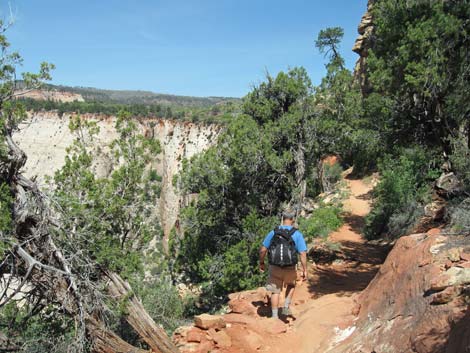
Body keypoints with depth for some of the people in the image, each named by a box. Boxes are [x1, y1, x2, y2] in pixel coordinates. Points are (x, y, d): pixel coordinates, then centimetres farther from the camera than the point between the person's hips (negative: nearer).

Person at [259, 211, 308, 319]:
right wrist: (304, 270, -4)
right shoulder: (297, 234, -8)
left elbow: (262, 250, 0)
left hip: (274, 267, 1)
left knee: (275, 291, 15)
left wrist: (261, 263, 15)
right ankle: (286, 307, 23)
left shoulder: (273, 232, -1)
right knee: (291, 285, 29)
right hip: (290, 268, -1)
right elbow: (303, 254, -12)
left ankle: (275, 316, 16)